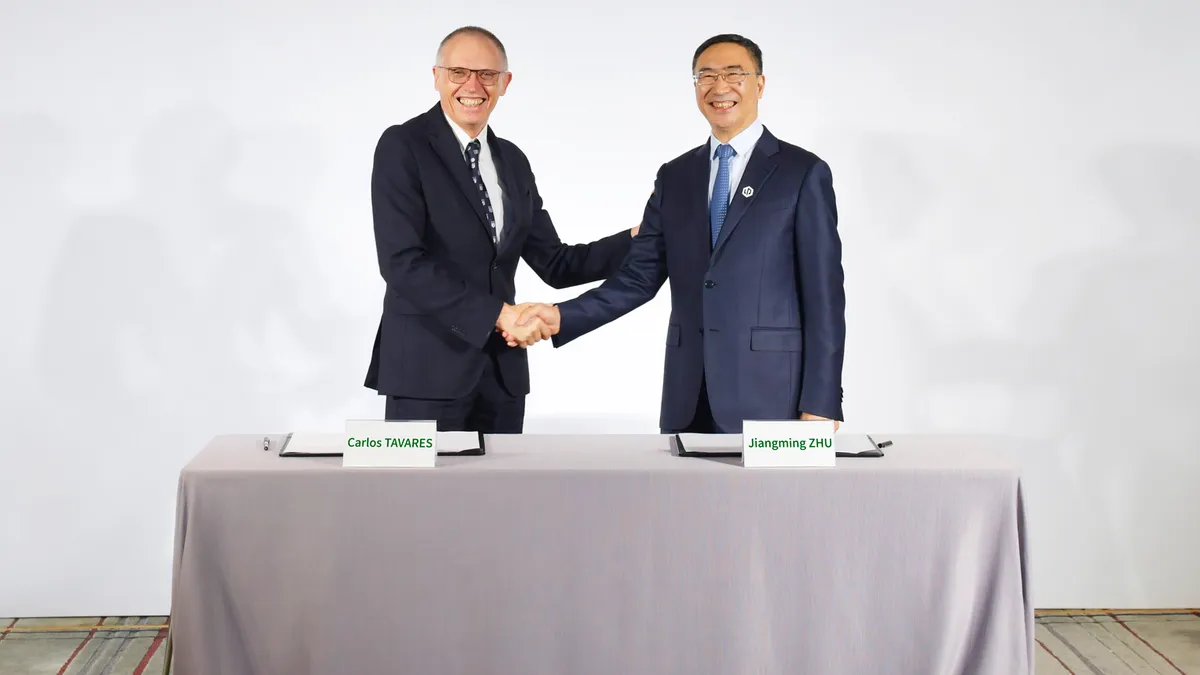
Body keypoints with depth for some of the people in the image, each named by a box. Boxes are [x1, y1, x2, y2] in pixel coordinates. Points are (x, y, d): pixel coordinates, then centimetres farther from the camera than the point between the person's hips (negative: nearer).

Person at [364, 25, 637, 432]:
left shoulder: (513, 161, 13)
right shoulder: (403, 146, -7)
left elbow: (555, 265, 12)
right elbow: (401, 262, -18)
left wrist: (639, 238, -1)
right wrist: (498, 313, -21)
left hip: (502, 369, 6)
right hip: (427, 366, -6)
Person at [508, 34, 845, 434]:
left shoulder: (804, 172, -1)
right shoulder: (674, 177, 12)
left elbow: (823, 296, -5)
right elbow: (639, 278, 8)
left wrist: (821, 404, -10)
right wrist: (561, 317, -7)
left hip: (770, 393, -4)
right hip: (689, 398, 4)